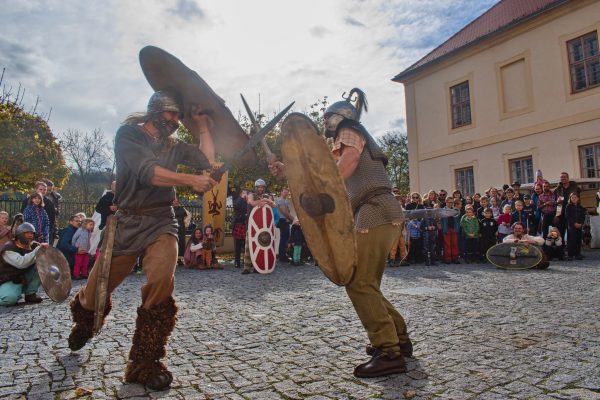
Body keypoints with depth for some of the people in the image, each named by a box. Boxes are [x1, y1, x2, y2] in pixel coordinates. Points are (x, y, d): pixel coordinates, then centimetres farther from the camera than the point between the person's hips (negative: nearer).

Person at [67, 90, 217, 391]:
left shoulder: (174, 147, 14)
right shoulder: (128, 134, 0)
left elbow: (208, 160, 3)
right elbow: (146, 171, -16)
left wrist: (201, 127, 10)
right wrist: (191, 180, -21)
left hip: (161, 223, 2)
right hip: (127, 222, -2)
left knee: (161, 281, -26)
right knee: (95, 292, 6)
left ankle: (144, 363, -11)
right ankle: (84, 322, 46)